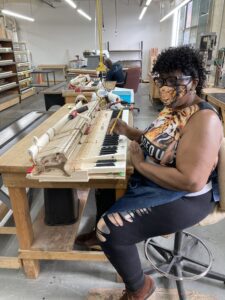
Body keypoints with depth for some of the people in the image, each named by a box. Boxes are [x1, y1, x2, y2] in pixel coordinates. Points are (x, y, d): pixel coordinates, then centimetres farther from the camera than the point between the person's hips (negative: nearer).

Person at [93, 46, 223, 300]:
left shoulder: (204, 119, -26)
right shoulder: (174, 107, 4)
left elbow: (191, 182, -32)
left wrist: (140, 163, -23)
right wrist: (127, 131, 1)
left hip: (182, 198, -10)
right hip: (151, 179, 10)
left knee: (110, 229, -19)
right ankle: (99, 234, 42)